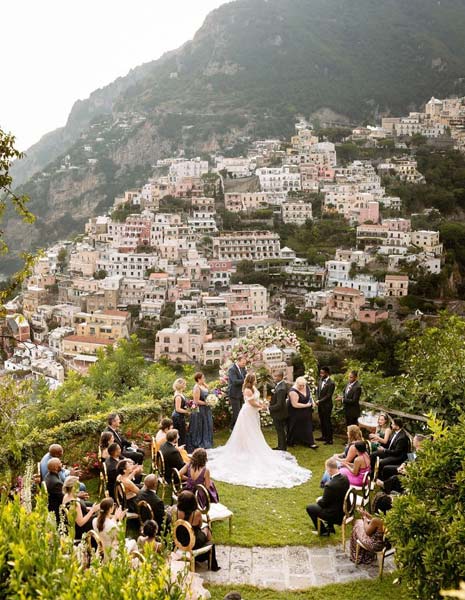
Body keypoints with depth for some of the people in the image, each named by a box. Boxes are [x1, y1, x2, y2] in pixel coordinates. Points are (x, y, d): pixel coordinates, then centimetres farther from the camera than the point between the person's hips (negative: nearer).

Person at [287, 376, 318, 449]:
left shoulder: (306, 386, -8)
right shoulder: (294, 392, -29)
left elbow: (309, 394, 13)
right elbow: (295, 404, -30)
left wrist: (312, 402, -3)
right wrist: (306, 405, -23)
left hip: (306, 413, 6)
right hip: (296, 414, -6)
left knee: (308, 426, 7)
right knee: (296, 427, 8)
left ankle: (310, 443, 11)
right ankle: (291, 442, 26)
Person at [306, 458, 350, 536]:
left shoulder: (329, 485, -32)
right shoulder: (345, 478, -9)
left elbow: (324, 503, -19)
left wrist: (318, 500, 4)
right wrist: (323, 498, 10)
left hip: (334, 515, -8)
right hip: (344, 511, 8)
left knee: (309, 507, 10)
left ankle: (322, 530, 24)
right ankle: (330, 527, 38)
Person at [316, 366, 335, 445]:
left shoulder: (331, 383, -18)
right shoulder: (320, 380, 4)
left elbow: (328, 396, -17)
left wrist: (319, 401, -14)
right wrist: (317, 400, -2)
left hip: (326, 405, -7)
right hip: (320, 405, 7)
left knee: (327, 422, 1)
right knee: (322, 422, 16)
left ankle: (329, 439, 10)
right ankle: (324, 436, 30)